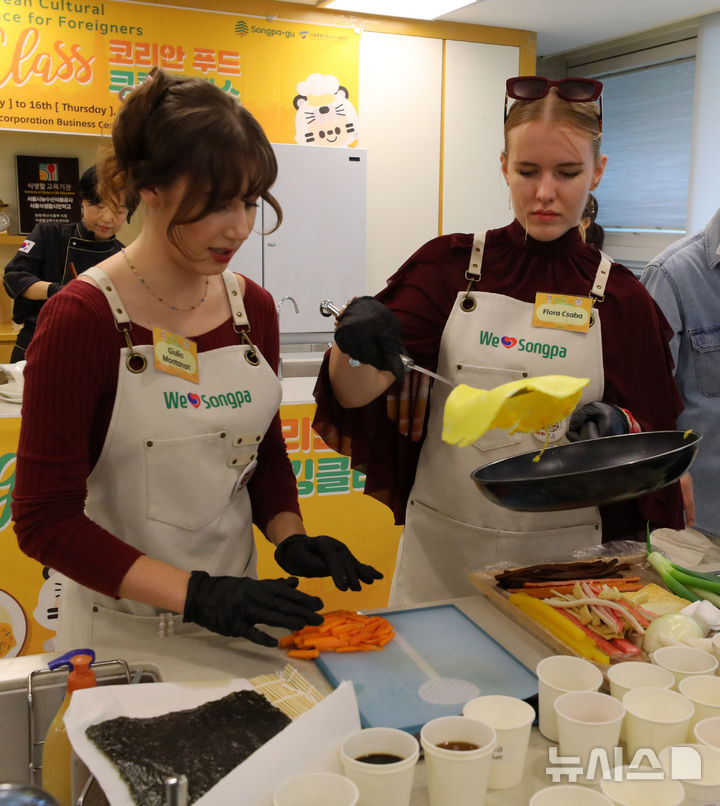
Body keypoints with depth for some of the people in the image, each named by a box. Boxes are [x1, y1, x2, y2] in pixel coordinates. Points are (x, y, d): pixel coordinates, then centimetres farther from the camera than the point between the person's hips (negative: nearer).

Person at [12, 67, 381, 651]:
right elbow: (45, 519, -18)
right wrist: (196, 594, -25)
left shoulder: (254, 307, -1)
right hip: (121, 632, -5)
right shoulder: (83, 318, -17)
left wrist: (290, 539, -7)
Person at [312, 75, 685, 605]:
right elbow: (355, 395, -10)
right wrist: (357, 336, -30)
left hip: (561, 557, 0)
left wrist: (616, 427, -18)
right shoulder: (448, 265, -2)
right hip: (442, 548, 0)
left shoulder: (621, 300, 0)